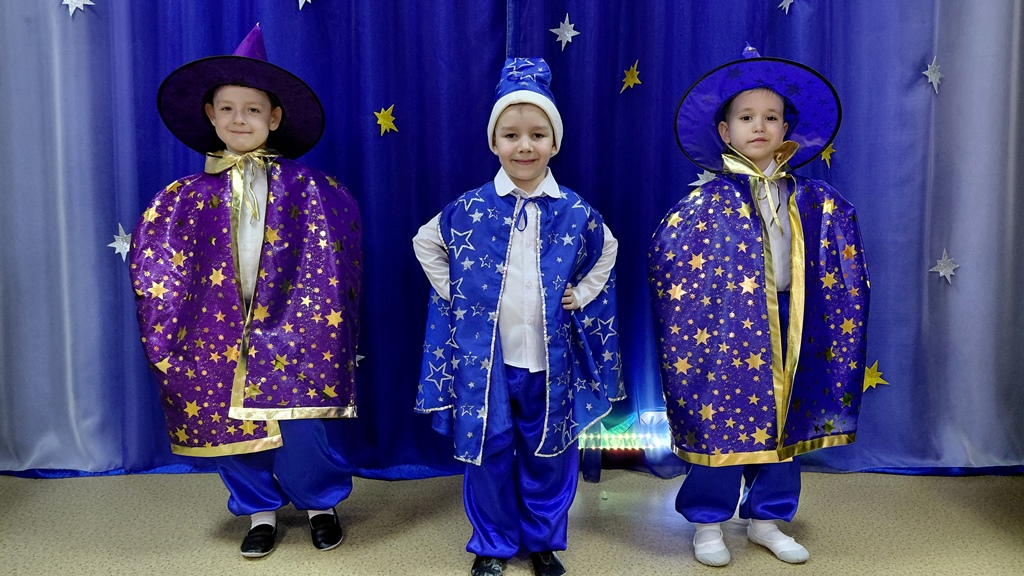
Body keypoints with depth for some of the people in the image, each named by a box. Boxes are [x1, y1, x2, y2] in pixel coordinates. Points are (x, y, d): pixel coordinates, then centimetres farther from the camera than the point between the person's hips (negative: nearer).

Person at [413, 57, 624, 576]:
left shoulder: (575, 213, -4)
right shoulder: (470, 209, -6)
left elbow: (606, 251, 16)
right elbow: (426, 243, 10)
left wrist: (582, 295, 5)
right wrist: (454, 294, 2)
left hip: (549, 358, 1)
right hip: (483, 356, 0)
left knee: (549, 453, 13)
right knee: (489, 452, 10)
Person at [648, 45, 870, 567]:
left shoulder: (808, 201, 5)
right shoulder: (709, 201, -8)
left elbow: (842, 258, 20)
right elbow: (665, 255, -10)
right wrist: (702, 303, -9)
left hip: (786, 324, 5)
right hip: (727, 323, -4)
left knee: (782, 420, 12)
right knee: (722, 419, 2)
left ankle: (766, 519, 30)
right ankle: (708, 524, 18)